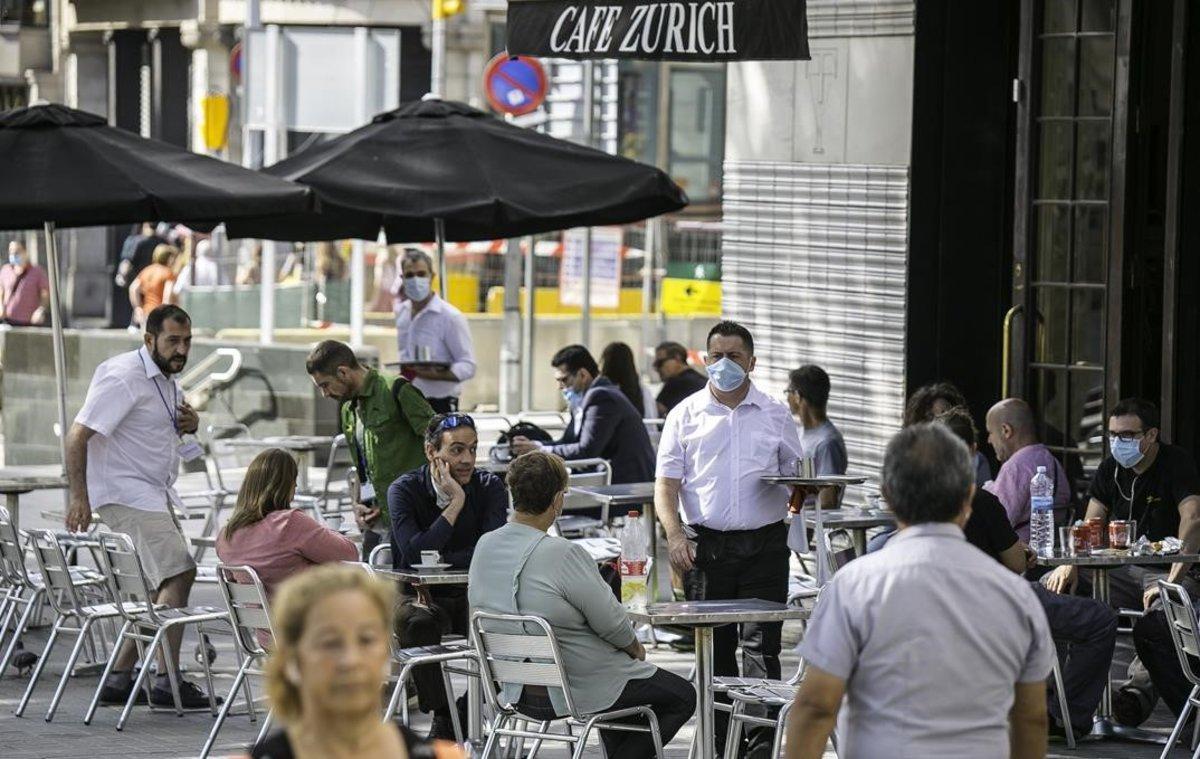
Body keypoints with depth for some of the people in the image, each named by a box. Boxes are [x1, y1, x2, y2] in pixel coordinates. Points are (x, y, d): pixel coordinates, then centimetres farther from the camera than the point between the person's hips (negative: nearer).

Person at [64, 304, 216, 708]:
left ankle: (119, 678, 16)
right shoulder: (123, 378, -16)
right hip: (126, 494, -10)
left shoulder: (165, 379, 13)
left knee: (162, 589, 10)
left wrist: (189, 423, 7)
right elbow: (78, 436, -19)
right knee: (178, 573, -19)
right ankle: (167, 682, -21)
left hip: (156, 493, 10)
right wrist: (79, 498, -23)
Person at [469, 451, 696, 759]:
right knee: (683, 696, 12)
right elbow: (611, 623, -20)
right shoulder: (563, 555, -27)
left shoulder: (484, 546, -4)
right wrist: (636, 648, 5)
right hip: (580, 690, -8)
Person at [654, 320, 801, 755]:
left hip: (763, 544, -1)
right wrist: (675, 536, -12)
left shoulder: (775, 415, 9)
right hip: (706, 544, 1)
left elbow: (796, 475, 12)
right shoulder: (686, 415, 7)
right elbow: (666, 485, 3)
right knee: (713, 648, 5)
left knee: (761, 645, -9)